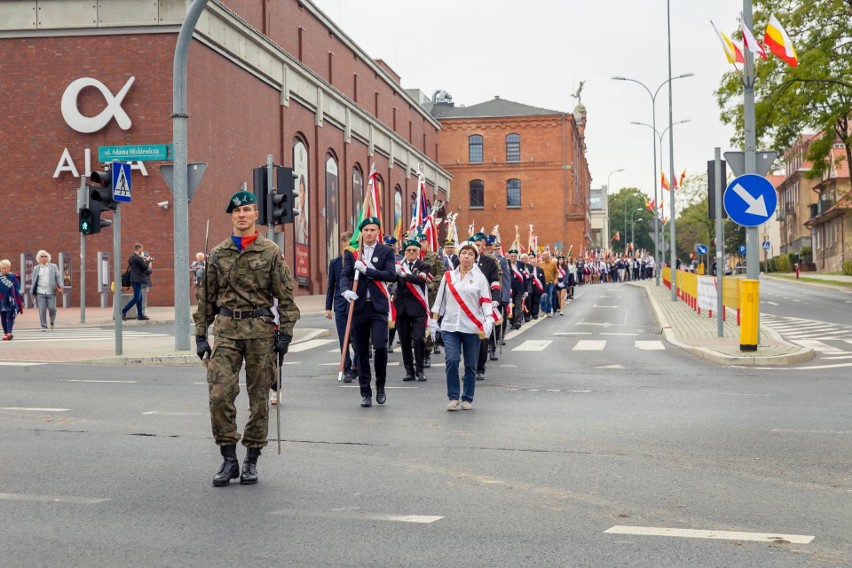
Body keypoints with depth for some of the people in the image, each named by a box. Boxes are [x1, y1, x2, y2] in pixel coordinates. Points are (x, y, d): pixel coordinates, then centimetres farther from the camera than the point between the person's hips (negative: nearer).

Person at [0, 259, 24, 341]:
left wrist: (21, 300, 4)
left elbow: (17, 289, 4)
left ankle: (9, 333, -17)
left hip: (11, 301, -2)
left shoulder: (13, 277, -1)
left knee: (10, 317, -9)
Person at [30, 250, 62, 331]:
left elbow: (58, 277, 5)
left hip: (51, 292, -1)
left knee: (52, 308, -6)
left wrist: (60, 287, -9)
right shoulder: (36, 268, 11)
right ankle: (44, 326, 3)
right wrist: (33, 293, 9)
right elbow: (34, 281, 12)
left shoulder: (53, 267, 8)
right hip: (40, 292, 1)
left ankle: (52, 322, 21)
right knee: (42, 310, -4)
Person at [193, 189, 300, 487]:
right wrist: (201, 334, 8)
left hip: (261, 330, -1)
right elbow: (206, 297, 13)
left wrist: (285, 332, -5)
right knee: (219, 395, -9)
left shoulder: (270, 252, 3)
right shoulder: (218, 254, 10)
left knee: (259, 398, 4)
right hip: (226, 329, 1)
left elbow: (285, 295, 2)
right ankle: (229, 459, 3)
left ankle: (251, 460, 16)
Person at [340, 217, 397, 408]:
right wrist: (346, 290, -21)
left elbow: (391, 275, -8)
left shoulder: (386, 252, 5)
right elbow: (344, 275, 1)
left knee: (380, 346, -14)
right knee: (361, 352, 5)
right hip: (358, 306, 2)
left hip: (378, 307, -2)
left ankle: (380, 386, 8)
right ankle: (365, 393, 14)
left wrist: (366, 270, -14)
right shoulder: (352, 253, 9)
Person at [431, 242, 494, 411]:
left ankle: (467, 399, 18)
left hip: (472, 327, -1)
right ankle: (453, 397, -2)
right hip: (450, 326, 1)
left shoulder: (480, 277, 4)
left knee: (471, 365, 5)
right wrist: (433, 321, 7)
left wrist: (489, 321, -15)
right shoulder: (448, 276, 10)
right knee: (452, 360, -13)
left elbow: (486, 302, -1)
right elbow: (440, 300, 12)